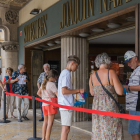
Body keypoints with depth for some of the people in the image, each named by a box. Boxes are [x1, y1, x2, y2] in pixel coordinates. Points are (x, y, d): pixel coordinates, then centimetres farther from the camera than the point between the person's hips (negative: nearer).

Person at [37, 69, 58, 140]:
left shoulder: (43, 83, 11)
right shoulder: (52, 84, -13)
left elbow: (38, 93, 21)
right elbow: (58, 94, -21)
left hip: (44, 104, 8)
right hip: (51, 104, -8)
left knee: (45, 122, 17)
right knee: (50, 123, -5)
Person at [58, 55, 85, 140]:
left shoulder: (64, 73, 17)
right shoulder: (67, 74, -14)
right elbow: (64, 91, -22)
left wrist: (76, 92, 16)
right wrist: (78, 90, -14)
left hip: (64, 104, 10)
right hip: (66, 105, -10)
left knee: (66, 128, 15)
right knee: (66, 128, -4)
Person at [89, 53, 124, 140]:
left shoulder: (92, 76, 2)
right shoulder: (111, 73, -13)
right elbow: (120, 92, -14)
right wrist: (117, 81, 1)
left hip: (97, 107, 5)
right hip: (110, 107, -5)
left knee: (98, 133, 15)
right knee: (112, 133, 4)